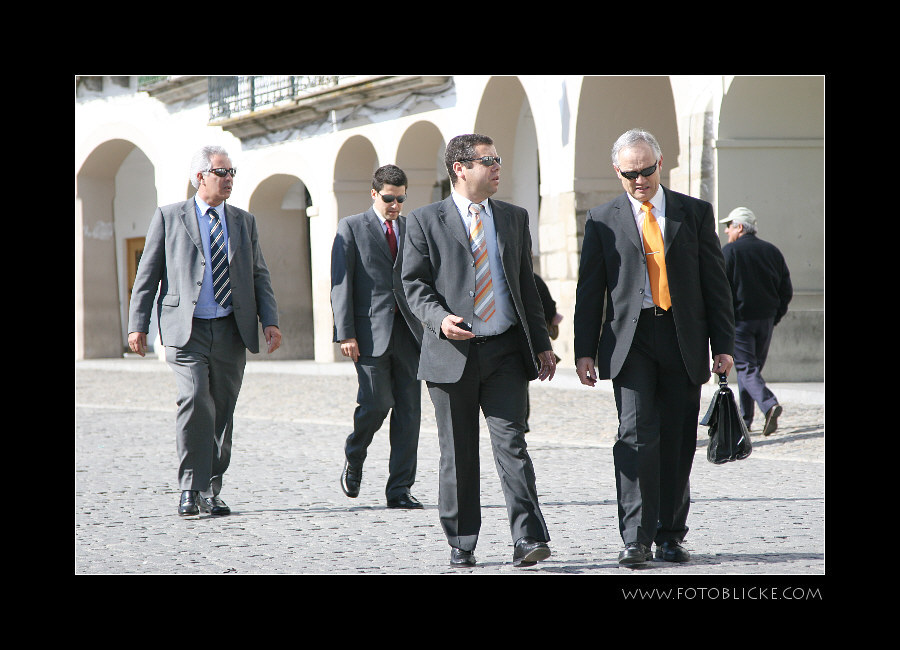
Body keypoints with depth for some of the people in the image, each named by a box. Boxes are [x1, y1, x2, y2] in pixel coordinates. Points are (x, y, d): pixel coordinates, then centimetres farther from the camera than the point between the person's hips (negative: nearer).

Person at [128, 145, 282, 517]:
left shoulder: (244, 222, 15)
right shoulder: (169, 218, 6)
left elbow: (259, 277, 14)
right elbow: (147, 273, 5)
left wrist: (270, 321, 0)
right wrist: (137, 325, -3)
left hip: (231, 332, 4)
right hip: (186, 330, -4)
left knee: (222, 412, 5)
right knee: (194, 401, -20)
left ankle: (211, 492, 16)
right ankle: (190, 490, -14)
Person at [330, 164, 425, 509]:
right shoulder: (351, 228, 4)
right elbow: (340, 283, -2)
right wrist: (345, 333, -10)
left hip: (408, 329, 4)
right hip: (370, 331, -4)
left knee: (409, 410, -1)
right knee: (376, 403, -12)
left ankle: (400, 490, 3)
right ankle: (353, 459, 18)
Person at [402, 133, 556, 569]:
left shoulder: (514, 218, 14)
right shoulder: (426, 221, 2)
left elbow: (526, 284, 16)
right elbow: (413, 283, -1)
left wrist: (541, 343, 11)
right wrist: (440, 319, -20)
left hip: (506, 352, 2)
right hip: (452, 353, -2)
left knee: (511, 443, -9)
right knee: (458, 454, 4)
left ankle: (528, 539, -13)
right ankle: (461, 544, 13)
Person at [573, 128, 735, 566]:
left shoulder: (695, 213, 8)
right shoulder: (603, 219, 6)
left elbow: (715, 283, 8)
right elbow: (589, 291, 7)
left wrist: (723, 345, 2)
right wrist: (584, 351, 0)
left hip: (683, 341, 2)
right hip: (631, 339, -1)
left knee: (678, 443, 5)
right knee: (637, 434, -13)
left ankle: (670, 535, 15)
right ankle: (636, 539, -13)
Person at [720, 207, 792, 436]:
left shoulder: (729, 251, -7)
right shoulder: (773, 252, 10)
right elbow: (786, 291, 10)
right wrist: (774, 318, 16)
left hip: (739, 319, -6)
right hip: (766, 321, 6)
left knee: (746, 368, -6)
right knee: (753, 366, 15)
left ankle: (769, 404, -29)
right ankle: (744, 419, 19)